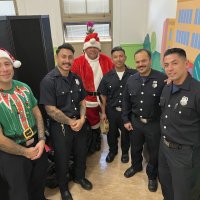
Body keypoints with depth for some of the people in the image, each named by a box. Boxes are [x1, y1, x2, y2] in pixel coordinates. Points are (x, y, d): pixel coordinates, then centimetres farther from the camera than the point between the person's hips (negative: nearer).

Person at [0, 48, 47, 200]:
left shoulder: (24, 87, -4)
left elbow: (37, 114, 4)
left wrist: (41, 140, -7)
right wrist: (25, 152, -11)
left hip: (37, 145, 5)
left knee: (39, 183, 26)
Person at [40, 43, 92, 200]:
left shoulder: (77, 78, 2)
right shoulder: (48, 81, -17)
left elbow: (82, 101, 8)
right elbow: (51, 110, -19)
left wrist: (81, 119, -8)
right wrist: (70, 122, -13)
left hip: (80, 124, 6)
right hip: (60, 127, -5)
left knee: (81, 153, 21)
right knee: (62, 159, 14)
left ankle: (79, 177, 50)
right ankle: (63, 187, 40)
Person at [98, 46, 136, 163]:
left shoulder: (134, 74, -10)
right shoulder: (107, 77, -1)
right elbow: (103, 96, 4)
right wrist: (103, 112, 3)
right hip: (111, 111, 2)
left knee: (126, 133, 16)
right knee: (111, 134, 17)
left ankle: (125, 152, 41)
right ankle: (112, 151, 43)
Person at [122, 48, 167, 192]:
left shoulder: (162, 79, -18)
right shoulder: (131, 80, -2)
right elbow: (126, 102, 6)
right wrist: (126, 120, 6)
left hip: (154, 123, -3)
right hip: (135, 122, 4)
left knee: (154, 152, 16)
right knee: (135, 147, 23)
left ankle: (152, 175, 42)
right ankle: (136, 166, 53)